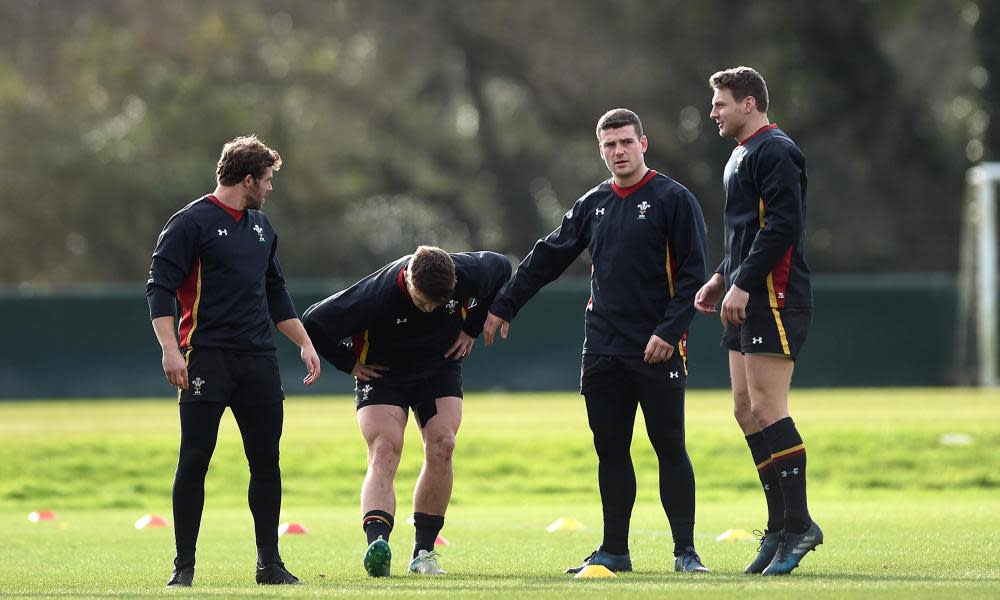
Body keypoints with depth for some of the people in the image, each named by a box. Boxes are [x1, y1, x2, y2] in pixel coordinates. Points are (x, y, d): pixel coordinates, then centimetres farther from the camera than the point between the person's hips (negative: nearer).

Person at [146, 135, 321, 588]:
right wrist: (170, 350, -20)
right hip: (206, 360, -6)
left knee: (266, 461, 4)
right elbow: (159, 288, -10)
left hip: (259, 362, 6)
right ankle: (184, 566, 0)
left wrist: (304, 343, 23)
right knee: (193, 462, -5)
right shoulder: (191, 223, -5)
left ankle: (269, 563, 12)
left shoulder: (261, 227, 18)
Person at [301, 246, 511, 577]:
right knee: (384, 450, -23)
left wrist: (471, 329, 1)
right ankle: (377, 543, -41)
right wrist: (350, 363, -12)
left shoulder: (468, 273, -24)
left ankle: (424, 551, -5)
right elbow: (313, 323, -24)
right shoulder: (377, 294, -34)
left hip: (440, 367, 3)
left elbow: (501, 267, 2)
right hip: (382, 373, -3)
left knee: (442, 445, -16)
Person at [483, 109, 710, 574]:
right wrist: (504, 305, 19)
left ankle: (685, 551, 0)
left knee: (670, 448, -4)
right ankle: (614, 550, 13)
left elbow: (693, 273, -8)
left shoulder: (672, 200, -4)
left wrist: (669, 331, -16)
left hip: (658, 350, -5)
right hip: (603, 351, 5)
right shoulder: (593, 205, 13)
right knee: (611, 450, 7)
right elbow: (547, 258, 20)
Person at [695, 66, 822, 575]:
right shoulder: (743, 155, 21)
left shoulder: (774, 152, -11)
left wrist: (744, 284, -22)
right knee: (746, 410, 8)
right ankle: (781, 525, 12)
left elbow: (784, 224, -20)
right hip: (748, 303, 10)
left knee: (766, 409, -12)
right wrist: (723, 278, 20)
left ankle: (797, 524, -9)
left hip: (775, 299, -10)